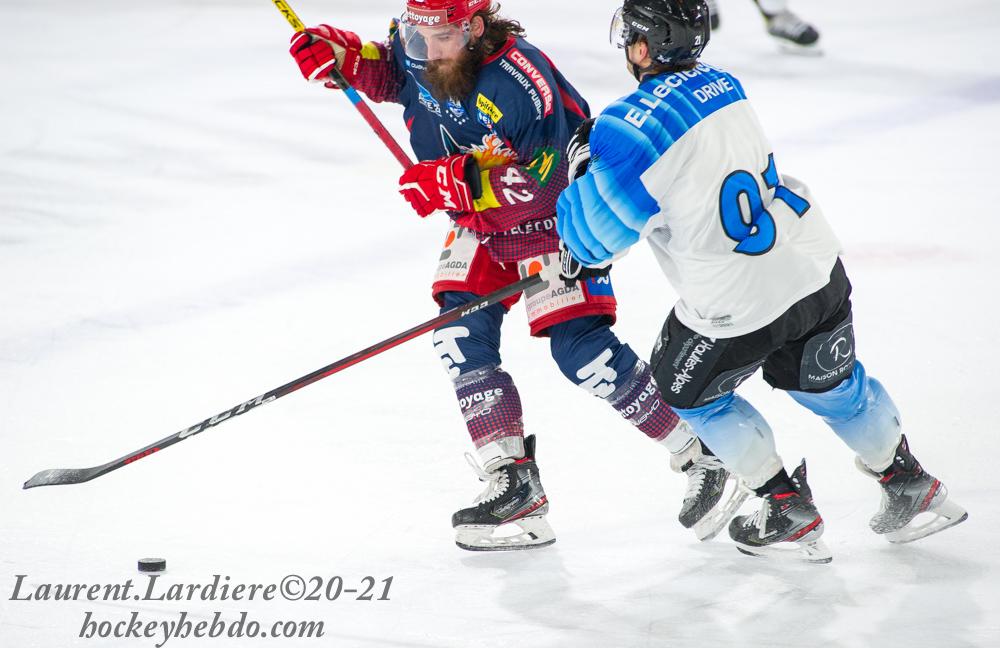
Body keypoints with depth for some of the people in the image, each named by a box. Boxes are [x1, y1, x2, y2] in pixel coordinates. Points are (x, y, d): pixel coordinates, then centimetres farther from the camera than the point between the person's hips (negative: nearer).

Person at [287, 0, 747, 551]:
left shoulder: (519, 84, -32)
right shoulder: (418, 50, -10)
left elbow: (537, 182, -31)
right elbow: (389, 73, 14)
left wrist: (455, 182, -40)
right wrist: (339, 55, -6)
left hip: (551, 219, -7)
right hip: (479, 223, 7)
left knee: (581, 350, -14)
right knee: (460, 334, -8)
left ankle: (702, 461, -2)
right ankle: (513, 488, -3)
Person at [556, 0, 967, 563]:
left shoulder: (629, 130, -20)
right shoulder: (720, 83, 4)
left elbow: (598, 226, -12)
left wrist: (580, 253, 9)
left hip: (738, 308, -6)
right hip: (817, 268, 6)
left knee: (690, 390, 23)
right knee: (830, 384, 29)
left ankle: (791, 515, 26)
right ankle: (911, 489, 43)